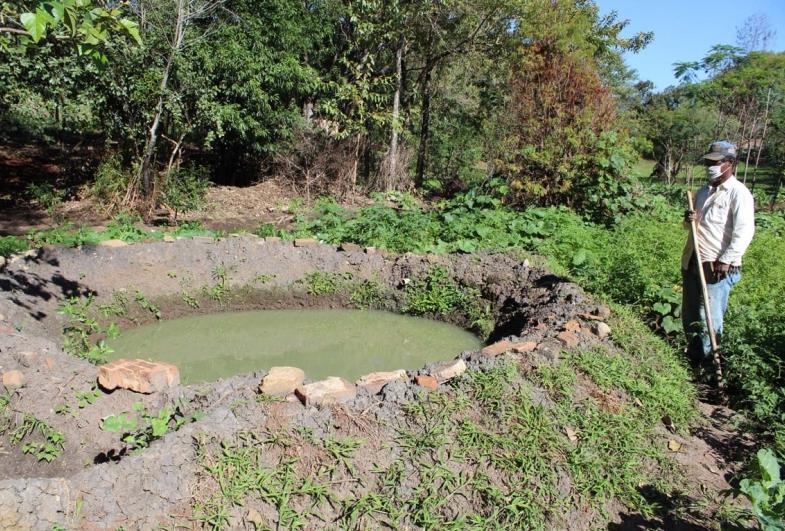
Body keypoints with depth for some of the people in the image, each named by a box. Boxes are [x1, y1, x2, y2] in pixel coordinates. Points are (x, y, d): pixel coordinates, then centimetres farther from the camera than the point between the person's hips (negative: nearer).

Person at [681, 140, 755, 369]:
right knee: (689, 315, 15)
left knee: (709, 319, -4)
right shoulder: (704, 192, 15)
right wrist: (689, 219, 2)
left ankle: (705, 365, 9)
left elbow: (744, 231, -17)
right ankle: (692, 356, 30)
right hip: (692, 262, 8)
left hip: (719, 267, -8)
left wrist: (726, 260, -23)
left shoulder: (738, 193, -9)